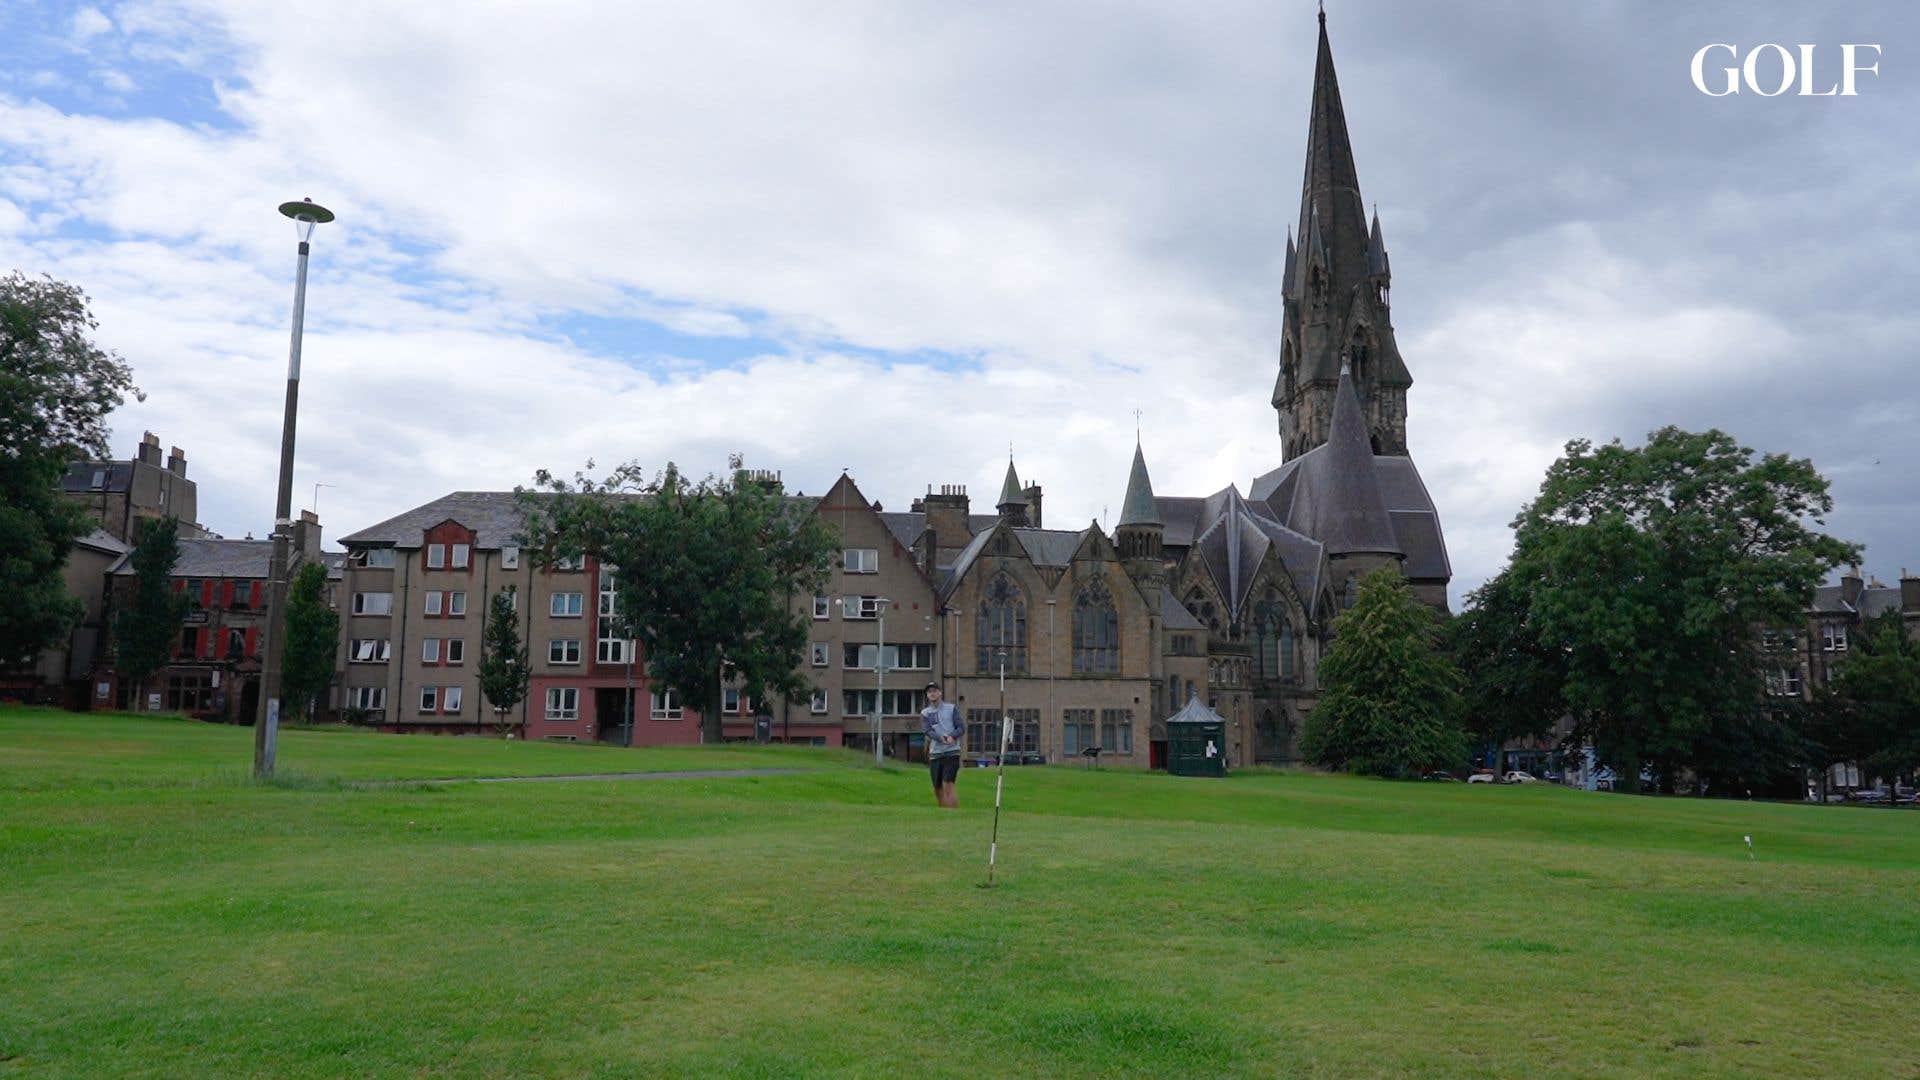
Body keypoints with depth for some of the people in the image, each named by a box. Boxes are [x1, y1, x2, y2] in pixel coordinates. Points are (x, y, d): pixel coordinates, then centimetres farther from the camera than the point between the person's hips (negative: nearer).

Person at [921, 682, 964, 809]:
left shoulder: (951, 708, 6)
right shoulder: (925, 713, 10)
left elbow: (962, 727, 0)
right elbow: (928, 731, -6)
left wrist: (952, 736, -21)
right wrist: (941, 738, -26)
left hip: (951, 752, -3)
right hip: (935, 754, 3)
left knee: (947, 787, -15)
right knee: (937, 789, 6)